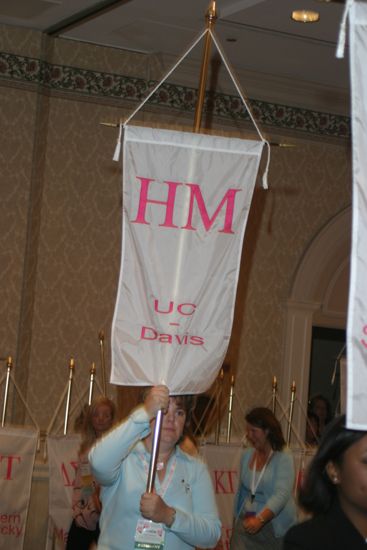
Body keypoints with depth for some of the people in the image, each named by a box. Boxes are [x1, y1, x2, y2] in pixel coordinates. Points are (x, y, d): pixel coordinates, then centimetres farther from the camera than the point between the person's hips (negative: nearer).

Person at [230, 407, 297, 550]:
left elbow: (281, 494, -22)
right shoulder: (247, 455, 7)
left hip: (275, 528, -4)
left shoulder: (283, 458, -11)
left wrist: (260, 519, -34)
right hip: (246, 524, 4)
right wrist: (236, 519, 19)